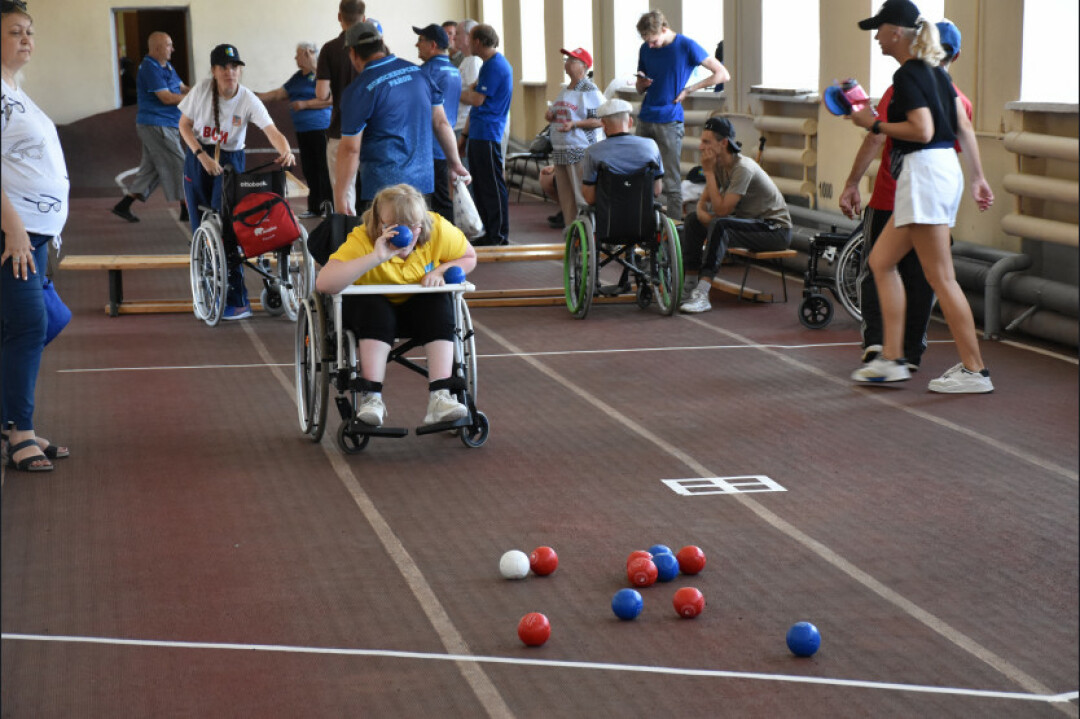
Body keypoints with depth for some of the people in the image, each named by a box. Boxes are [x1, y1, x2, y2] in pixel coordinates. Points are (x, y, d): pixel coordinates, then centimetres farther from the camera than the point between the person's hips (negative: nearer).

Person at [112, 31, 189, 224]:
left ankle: (123, 206, 14)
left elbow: (182, 87, 17)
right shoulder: (150, 69, -16)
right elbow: (166, 98, -20)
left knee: (150, 168, 12)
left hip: (167, 126, 10)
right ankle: (187, 210, 0)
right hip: (156, 126, -10)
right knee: (178, 165, -6)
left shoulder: (166, 66, 16)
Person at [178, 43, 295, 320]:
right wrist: (202, 155, -14)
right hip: (198, 160, 3)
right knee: (201, 228, 6)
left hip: (230, 162, -3)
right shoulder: (201, 90, -10)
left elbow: (272, 131, -27)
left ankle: (236, 300, -10)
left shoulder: (248, 100, -16)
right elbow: (184, 125, 0)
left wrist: (286, 151, -48)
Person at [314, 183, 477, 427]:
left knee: (440, 303, -27)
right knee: (373, 307, -34)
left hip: (418, 309, 3)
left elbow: (470, 258, 1)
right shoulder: (361, 240, -28)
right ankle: (372, 397, -34)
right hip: (369, 307, -3)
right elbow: (323, 283, -42)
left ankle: (439, 396, -32)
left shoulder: (439, 230, -19)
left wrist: (441, 270, -21)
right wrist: (376, 257, -49)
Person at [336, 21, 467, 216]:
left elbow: (350, 149, -11)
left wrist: (339, 196, -5)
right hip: (423, 179, 6)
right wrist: (455, 163, 25)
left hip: (382, 186, -6)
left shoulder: (358, 91, -11)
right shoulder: (418, 73, 7)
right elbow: (441, 122, 13)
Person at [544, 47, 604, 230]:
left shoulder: (590, 91, -8)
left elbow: (600, 120, -13)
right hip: (560, 149, 9)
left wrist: (574, 123, -21)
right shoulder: (565, 90, 18)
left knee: (582, 196, -11)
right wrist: (550, 115, 8)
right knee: (565, 198, 10)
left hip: (580, 151, -9)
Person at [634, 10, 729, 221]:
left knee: (671, 182, -6)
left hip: (669, 120, -5)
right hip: (645, 118, 5)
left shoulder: (686, 47, -6)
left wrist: (688, 90, -9)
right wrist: (642, 83, -3)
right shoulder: (645, 49, 10)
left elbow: (723, 75, -6)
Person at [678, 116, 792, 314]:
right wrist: (705, 217, -21)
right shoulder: (719, 165, 1)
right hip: (748, 221, 9)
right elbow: (702, 203, 3)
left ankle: (702, 294, -39)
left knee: (720, 225, -32)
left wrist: (709, 172, -22)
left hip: (776, 229, -9)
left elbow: (722, 209, -27)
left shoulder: (743, 168, -25)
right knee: (694, 218, 1)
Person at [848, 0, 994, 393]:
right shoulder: (935, 72, 16)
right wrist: (978, 177, 18)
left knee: (940, 277, -5)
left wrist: (874, 124, -11)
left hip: (925, 171, -10)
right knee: (881, 261, 14)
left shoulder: (907, 75, -12)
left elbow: (923, 130, -21)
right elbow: (964, 127, 16)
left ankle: (974, 370, -1)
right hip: (944, 168, 10)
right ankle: (892, 359, 14)